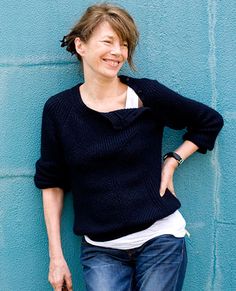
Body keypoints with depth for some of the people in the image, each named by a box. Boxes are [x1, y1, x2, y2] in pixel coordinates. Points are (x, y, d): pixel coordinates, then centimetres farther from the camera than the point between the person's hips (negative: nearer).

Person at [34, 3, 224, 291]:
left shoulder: (147, 94, -6)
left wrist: (173, 160, -3)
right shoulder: (58, 108, -3)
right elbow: (51, 183, 4)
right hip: (100, 250, 1)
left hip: (160, 239, 0)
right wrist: (56, 256, 2)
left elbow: (210, 121, 8)